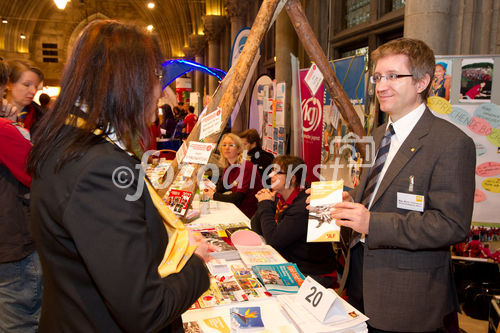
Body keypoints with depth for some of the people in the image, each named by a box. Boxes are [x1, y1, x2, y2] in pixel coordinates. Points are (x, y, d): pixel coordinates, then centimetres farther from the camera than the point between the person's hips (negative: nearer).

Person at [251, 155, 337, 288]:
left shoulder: (303, 207, -25)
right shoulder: (279, 197, 3)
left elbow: (273, 240, -26)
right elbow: (257, 229, 8)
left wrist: (266, 205, -16)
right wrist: (263, 203, -8)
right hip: (288, 264, 8)